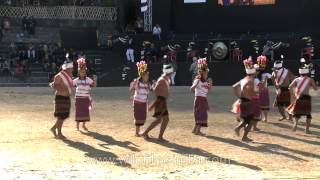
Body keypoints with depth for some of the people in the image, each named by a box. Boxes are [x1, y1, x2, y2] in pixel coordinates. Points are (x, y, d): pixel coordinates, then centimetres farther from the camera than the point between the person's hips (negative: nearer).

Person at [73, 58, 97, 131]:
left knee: (85, 111, 3)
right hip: (79, 98, -1)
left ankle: (84, 125, 16)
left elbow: (94, 85, -3)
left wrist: (95, 80, -19)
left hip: (86, 98, 1)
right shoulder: (76, 80, 0)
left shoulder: (88, 79, 2)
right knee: (78, 111, -2)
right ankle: (77, 125, 7)